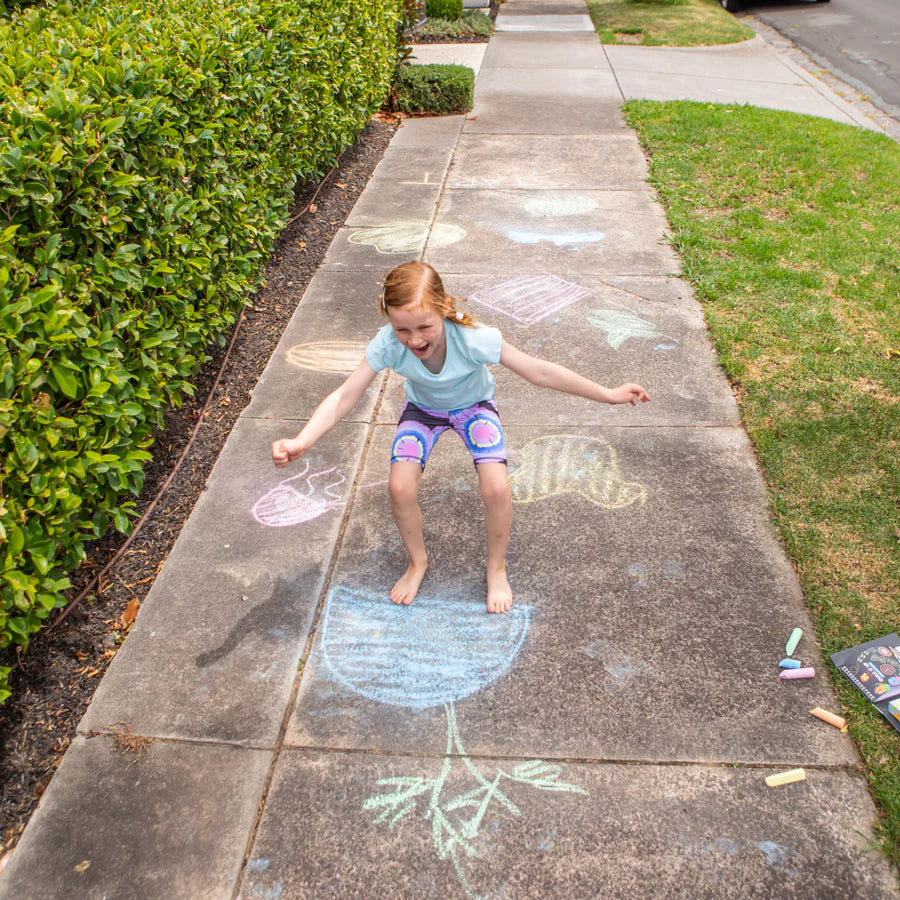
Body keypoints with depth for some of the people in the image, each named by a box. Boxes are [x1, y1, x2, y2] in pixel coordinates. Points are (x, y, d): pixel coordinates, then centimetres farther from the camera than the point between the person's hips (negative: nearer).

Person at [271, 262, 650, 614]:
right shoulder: (387, 344, -33)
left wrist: (608, 394, -27)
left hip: (473, 406, -1)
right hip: (422, 409, 2)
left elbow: (538, 371, -30)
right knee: (400, 487, -19)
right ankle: (417, 561, 14)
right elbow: (345, 396, -30)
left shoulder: (473, 338, -37)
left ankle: (496, 567, 9)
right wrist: (301, 442, -44)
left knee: (496, 488, -22)